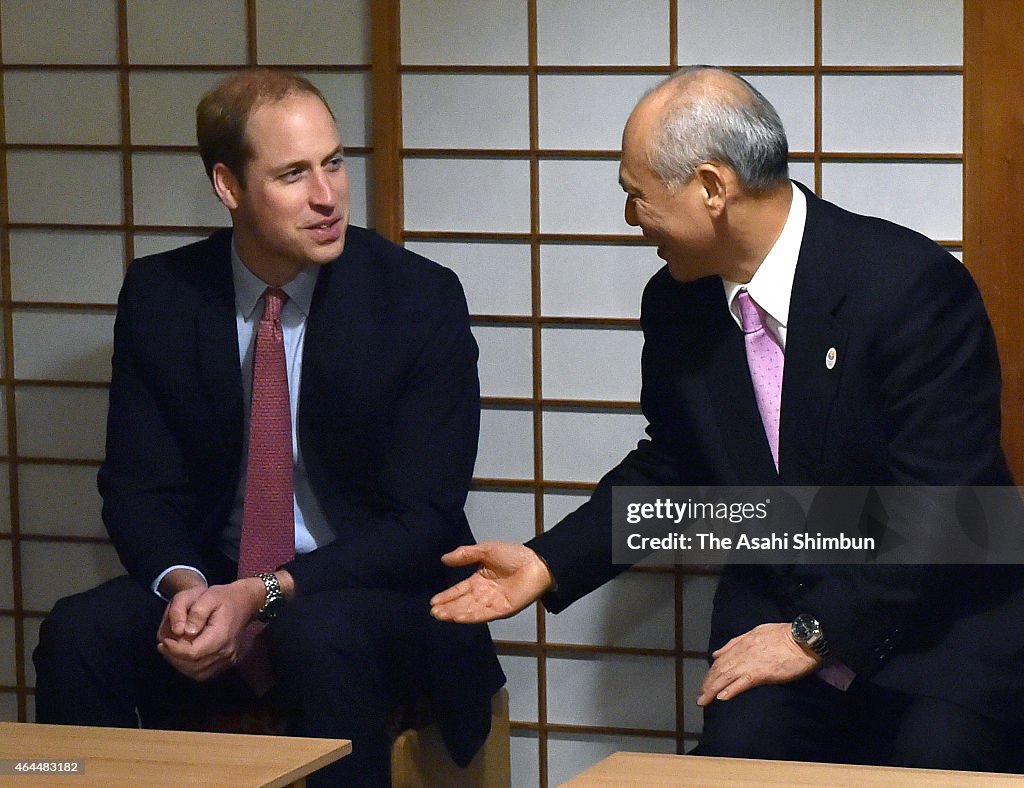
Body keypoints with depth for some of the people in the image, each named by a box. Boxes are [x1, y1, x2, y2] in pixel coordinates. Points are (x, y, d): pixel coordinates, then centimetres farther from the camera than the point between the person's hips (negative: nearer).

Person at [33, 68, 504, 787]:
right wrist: (183, 585, -21)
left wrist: (263, 593, -23)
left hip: (379, 594, -3)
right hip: (212, 585, 3)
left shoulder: (422, 298, -9)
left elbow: (422, 516, -11)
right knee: (78, 635, -25)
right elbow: (138, 485, 3)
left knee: (323, 639, -37)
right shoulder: (160, 296, 0)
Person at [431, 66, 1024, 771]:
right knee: (742, 742, -24)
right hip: (774, 605, 4)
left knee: (928, 764, -28)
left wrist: (814, 635, -19)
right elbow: (670, 468, 18)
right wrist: (549, 563, 5)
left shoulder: (914, 284, -17)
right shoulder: (678, 304, 3)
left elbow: (944, 501, -20)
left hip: (943, 624, -4)